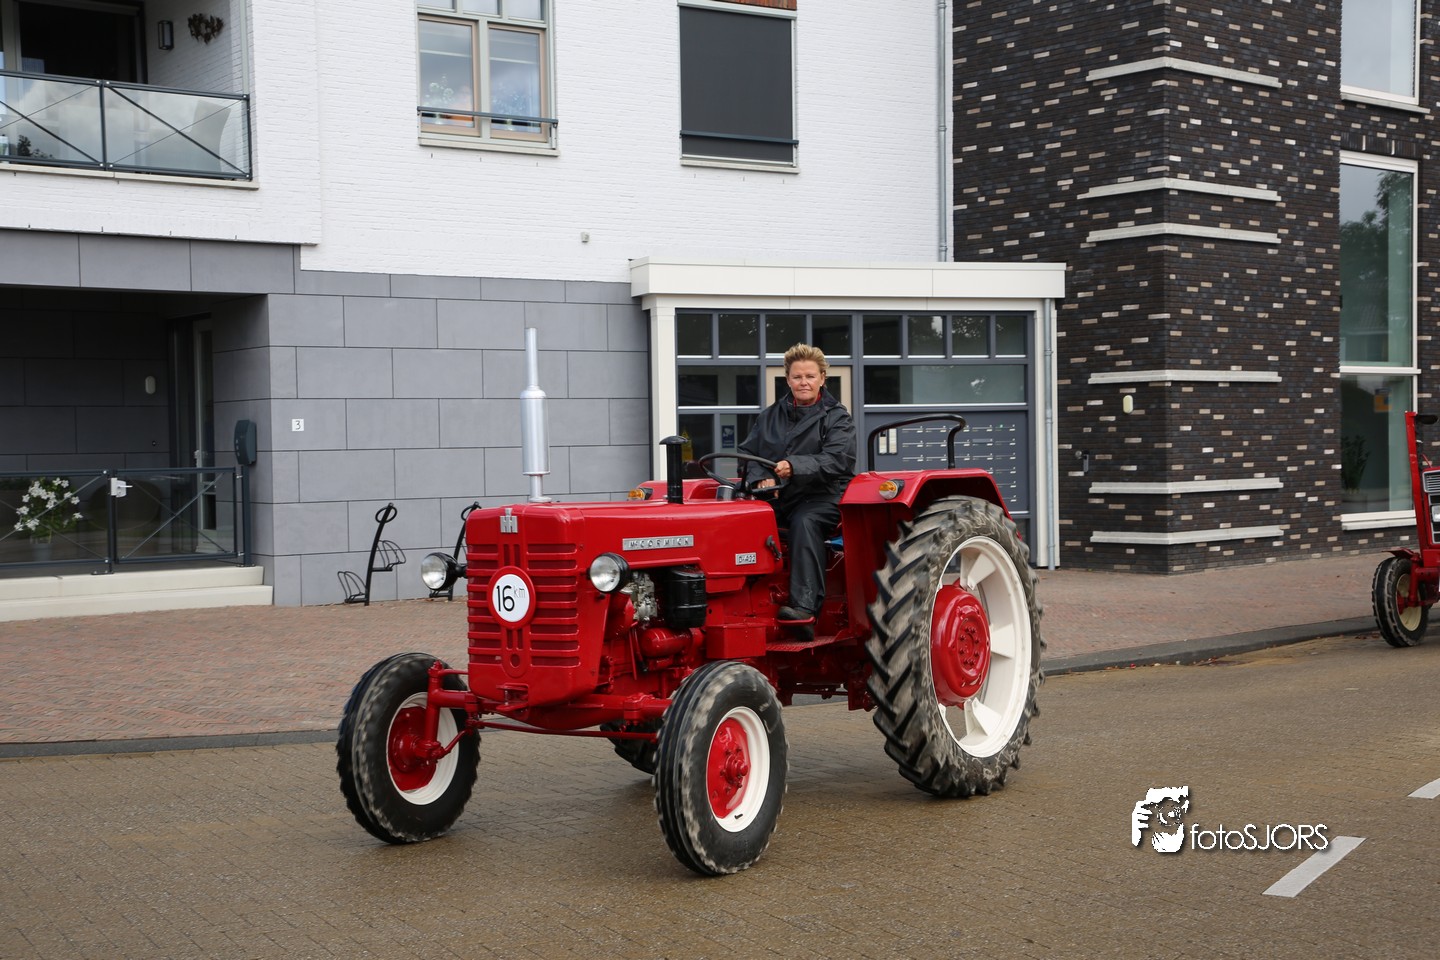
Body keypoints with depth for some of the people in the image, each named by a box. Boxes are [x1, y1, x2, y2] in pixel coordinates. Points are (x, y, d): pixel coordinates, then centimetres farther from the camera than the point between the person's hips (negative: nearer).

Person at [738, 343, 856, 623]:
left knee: (805, 522, -38)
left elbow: (836, 460, -12)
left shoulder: (836, 417, 4)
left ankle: (804, 603, -43)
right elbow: (748, 451, 14)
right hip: (775, 496, 4)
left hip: (821, 496, -4)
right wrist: (760, 477, -9)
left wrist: (795, 467, -27)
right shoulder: (771, 415, 20)